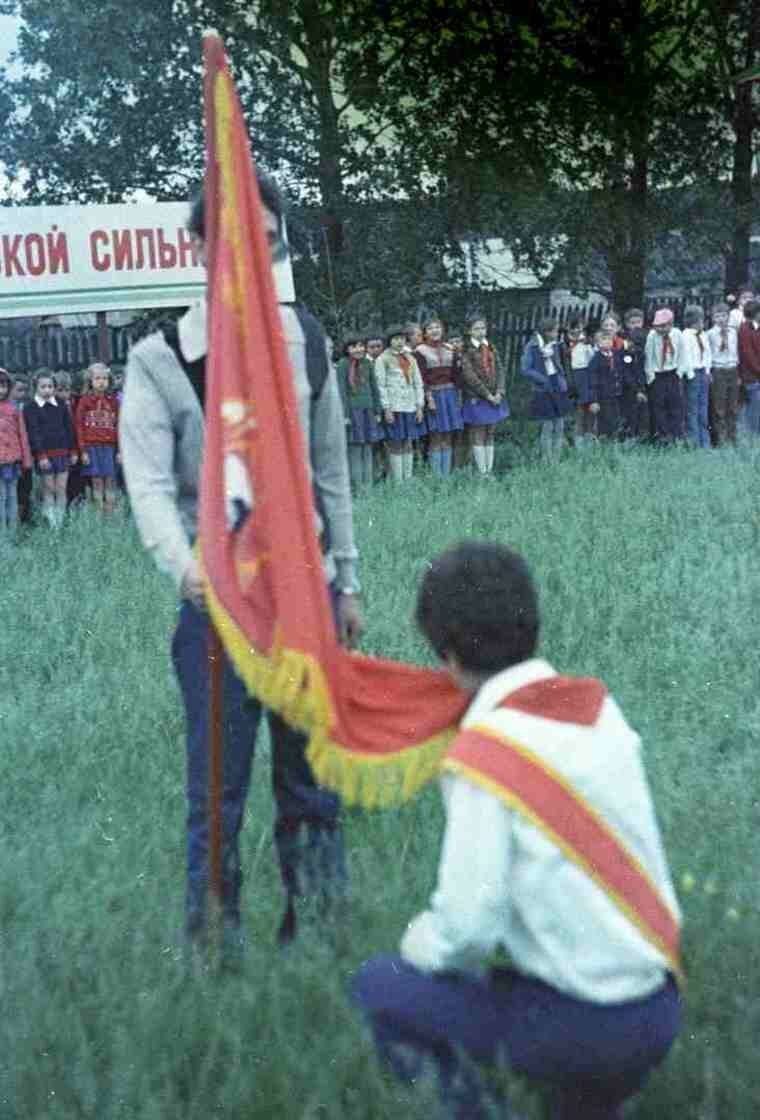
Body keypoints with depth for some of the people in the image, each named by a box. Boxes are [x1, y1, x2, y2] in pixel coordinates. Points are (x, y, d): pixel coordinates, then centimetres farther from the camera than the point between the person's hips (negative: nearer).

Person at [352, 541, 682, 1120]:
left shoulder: (486, 753, -19)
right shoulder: (599, 707, 1)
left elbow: (467, 924, -18)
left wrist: (421, 941, 2)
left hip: (579, 1024, -7)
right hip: (659, 1009, 7)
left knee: (380, 985, 9)